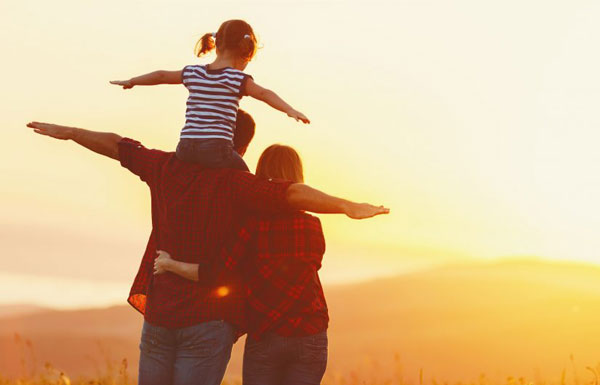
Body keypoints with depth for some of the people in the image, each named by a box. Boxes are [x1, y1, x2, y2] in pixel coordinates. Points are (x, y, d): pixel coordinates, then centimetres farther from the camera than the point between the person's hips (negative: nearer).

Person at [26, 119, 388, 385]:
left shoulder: (166, 167, 5)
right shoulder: (233, 183, -11)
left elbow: (117, 146, 20)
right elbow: (291, 194, -27)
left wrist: (67, 132, 35)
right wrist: (347, 207, -36)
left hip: (159, 313, 5)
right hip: (209, 320, -5)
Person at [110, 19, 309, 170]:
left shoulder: (193, 73, 17)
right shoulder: (237, 78, 1)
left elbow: (161, 76, 28)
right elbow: (264, 94, -14)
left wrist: (131, 81, 43)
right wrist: (289, 110, -24)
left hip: (185, 147, 5)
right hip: (217, 148, -5)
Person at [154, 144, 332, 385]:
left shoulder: (253, 225, -9)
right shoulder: (314, 228, 1)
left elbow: (214, 276, -15)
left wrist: (170, 265, 0)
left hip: (264, 338, -2)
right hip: (311, 338, 2)